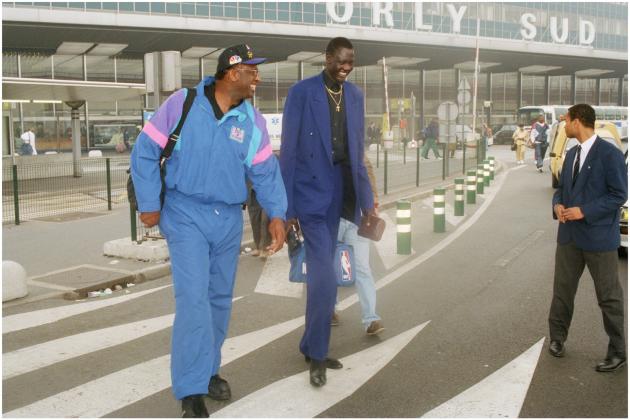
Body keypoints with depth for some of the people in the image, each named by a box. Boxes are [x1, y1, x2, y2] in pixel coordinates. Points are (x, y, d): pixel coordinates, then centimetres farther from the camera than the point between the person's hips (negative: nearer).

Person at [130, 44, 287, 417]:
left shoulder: (252, 120, 2)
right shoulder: (182, 104, -10)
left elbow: (265, 171, 4)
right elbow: (145, 151, -5)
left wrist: (277, 214, -9)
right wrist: (149, 204, -6)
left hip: (229, 219, 5)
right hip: (186, 215, -5)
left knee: (220, 298, 13)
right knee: (194, 297, -12)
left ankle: (208, 370, 32)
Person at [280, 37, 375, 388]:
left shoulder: (355, 95, 9)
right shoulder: (302, 92, -8)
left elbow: (358, 152, 12)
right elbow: (288, 151, -8)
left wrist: (366, 200, 8)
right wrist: (286, 206, -10)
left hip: (338, 190, 6)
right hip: (311, 191, -5)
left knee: (321, 273, 14)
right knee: (325, 276, -10)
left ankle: (312, 347, 28)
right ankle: (317, 354, 7)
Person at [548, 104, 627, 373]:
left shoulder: (609, 154, -12)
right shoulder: (572, 154, 12)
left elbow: (619, 195, -14)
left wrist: (584, 211, -19)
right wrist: (558, 204, -3)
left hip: (598, 237, -7)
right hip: (570, 234, 7)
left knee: (609, 297, 4)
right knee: (562, 289, 14)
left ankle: (618, 352, 15)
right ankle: (557, 338, 30)